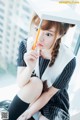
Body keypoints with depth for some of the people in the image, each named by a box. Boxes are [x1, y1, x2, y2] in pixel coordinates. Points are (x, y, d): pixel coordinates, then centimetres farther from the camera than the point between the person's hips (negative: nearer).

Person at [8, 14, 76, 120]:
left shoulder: (68, 61, -25)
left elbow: (49, 93, -17)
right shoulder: (26, 45, -18)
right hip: (31, 98, 2)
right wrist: (30, 67, -40)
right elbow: (20, 84, -20)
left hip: (55, 105, -2)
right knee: (35, 83, -30)